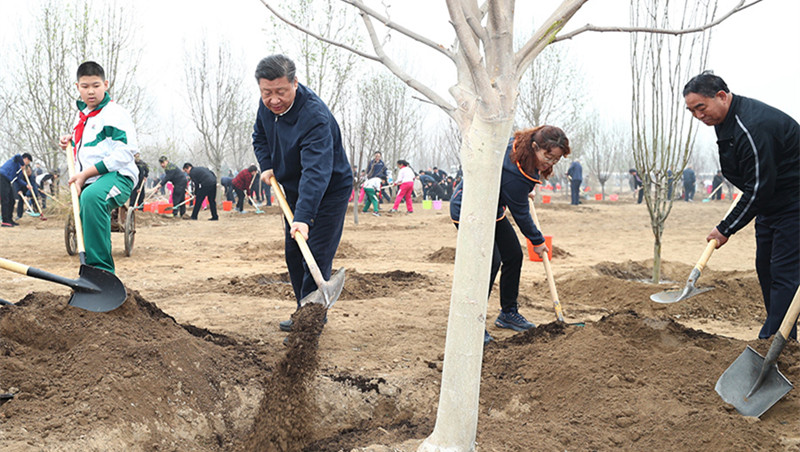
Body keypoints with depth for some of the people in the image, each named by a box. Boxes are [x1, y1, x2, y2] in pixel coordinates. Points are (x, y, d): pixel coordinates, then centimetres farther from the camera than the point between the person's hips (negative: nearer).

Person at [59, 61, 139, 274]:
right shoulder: (82, 115, 20)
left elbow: (124, 153, -18)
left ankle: (101, 268, -42)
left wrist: (86, 173, -19)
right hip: (88, 182, 10)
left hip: (117, 176, -10)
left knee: (92, 196, -39)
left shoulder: (115, 113, -8)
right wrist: (71, 141, 15)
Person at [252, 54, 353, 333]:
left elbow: (316, 172, -44)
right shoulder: (267, 105, -8)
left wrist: (303, 217, -53)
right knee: (293, 255, 13)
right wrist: (267, 165, -3)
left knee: (316, 257, -11)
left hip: (329, 192, -8)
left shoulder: (315, 117, -34)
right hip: (293, 190, 8)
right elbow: (260, 136, 15)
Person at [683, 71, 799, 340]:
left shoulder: (754, 126, -28)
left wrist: (726, 229, -19)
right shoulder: (726, 120, 4)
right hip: (770, 203, 11)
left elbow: (759, 188, -26)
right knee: (765, 269, 12)